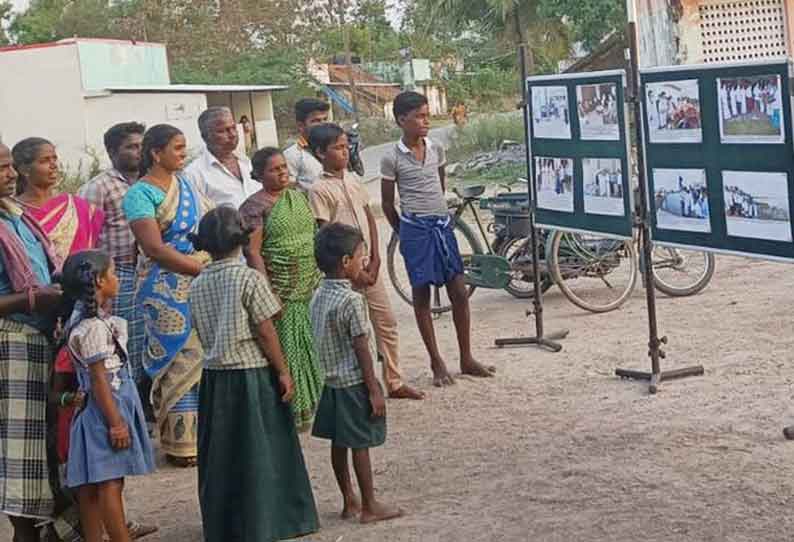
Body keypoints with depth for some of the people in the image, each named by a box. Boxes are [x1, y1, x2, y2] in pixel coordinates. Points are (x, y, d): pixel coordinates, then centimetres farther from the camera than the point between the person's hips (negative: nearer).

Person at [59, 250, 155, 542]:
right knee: (111, 484, -8)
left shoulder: (87, 318, 13)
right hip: (108, 406, -10)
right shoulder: (93, 326, -16)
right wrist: (116, 422, -18)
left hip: (96, 408, 10)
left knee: (91, 487, 9)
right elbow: (99, 379, -18)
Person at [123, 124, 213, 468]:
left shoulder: (185, 184, 14)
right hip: (170, 293, -7)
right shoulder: (140, 194, -9)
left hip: (204, 287, 7)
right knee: (181, 364, -2)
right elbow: (154, 249, -17)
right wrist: (201, 268, -18)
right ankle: (181, 444, 8)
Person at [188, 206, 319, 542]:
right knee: (260, 453, 5)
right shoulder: (249, 279, -12)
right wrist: (283, 372, -6)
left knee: (221, 455, 12)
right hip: (252, 376, -5)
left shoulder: (197, 285, 4)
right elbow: (265, 332, -12)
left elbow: (204, 334, 8)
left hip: (214, 377, 5)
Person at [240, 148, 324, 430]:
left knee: (310, 349, 10)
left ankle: (310, 403, 22)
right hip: (282, 291, -7)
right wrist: (269, 295, -19)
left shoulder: (299, 197, 13)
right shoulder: (254, 206, -9)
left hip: (310, 287, 7)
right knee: (285, 351, -3)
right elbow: (253, 252, -14)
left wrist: (323, 278, 16)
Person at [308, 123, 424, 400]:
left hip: (369, 265, 6)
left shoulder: (354, 179, 8)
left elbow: (370, 218, 10)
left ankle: (395, 383, 19)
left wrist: (375, 259, -1)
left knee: (387, 323, 9)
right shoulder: (319, 189, -12)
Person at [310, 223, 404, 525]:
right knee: (360, 445, -1)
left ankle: (349, 502, 24)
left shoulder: (318, 297, 5)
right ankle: (369, 507, 7)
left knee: (339, 443, 13)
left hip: (331, 381, 8)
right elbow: (361, 349, -19)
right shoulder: (352, 301, -20)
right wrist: (374, 390, -14)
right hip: (354, 383, -8)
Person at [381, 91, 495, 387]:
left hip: (443, 226, 4)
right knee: (421, 296, 3)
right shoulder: (392, 158, -7)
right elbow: (387, 203, 1)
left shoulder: (437, 150, 5)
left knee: (459, 293, 4)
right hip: (415, 230, -4)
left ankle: (467, 359, 15)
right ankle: (437, 363, 12)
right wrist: (405, 233, 8)